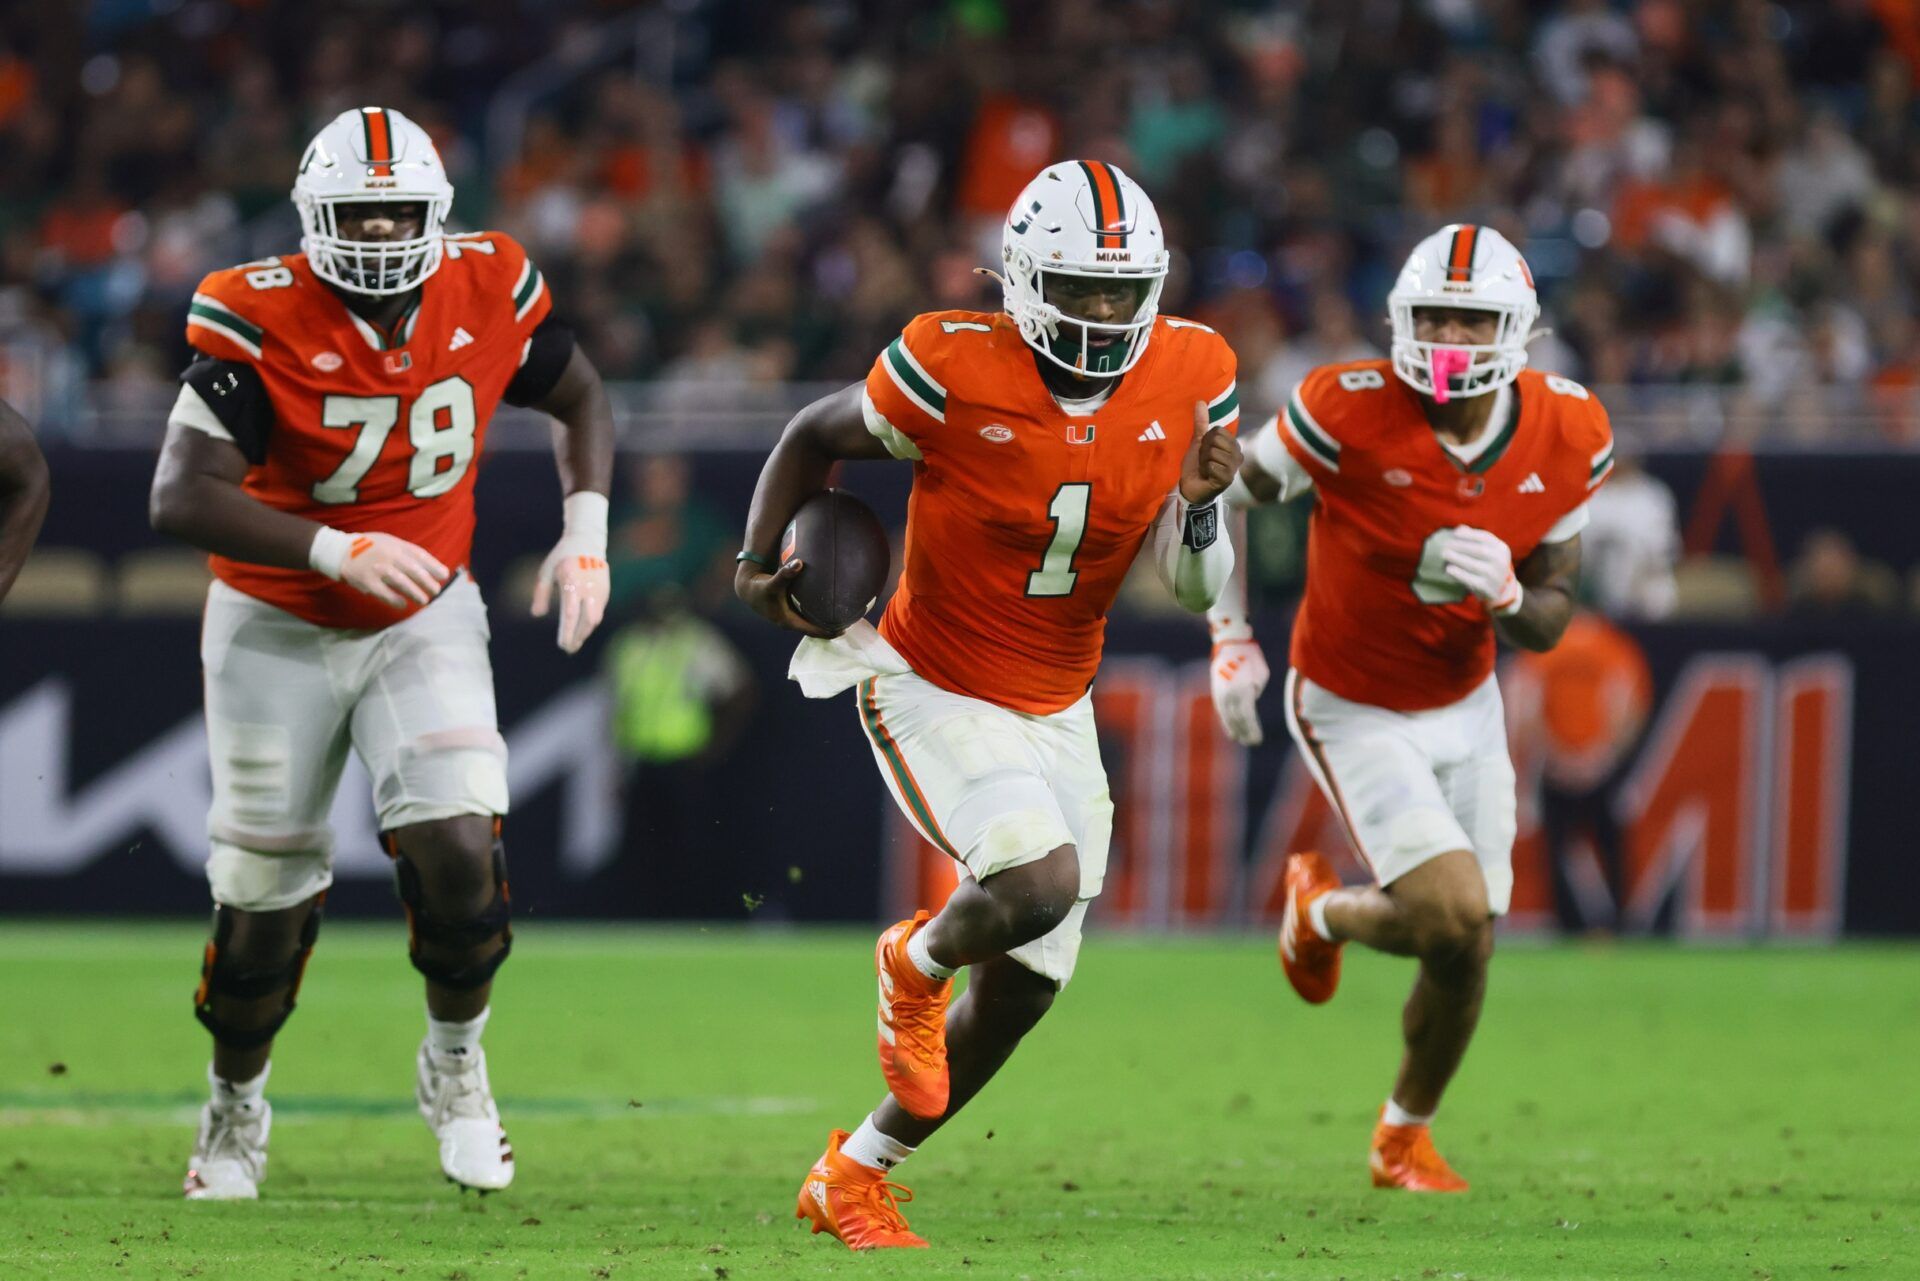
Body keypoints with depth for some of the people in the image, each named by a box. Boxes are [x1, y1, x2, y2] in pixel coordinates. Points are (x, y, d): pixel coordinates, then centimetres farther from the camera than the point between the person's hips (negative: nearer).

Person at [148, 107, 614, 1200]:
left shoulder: (488, 292, -11)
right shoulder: (258, 321, -23)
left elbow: (579, 398, 9)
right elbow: (182, 496, -29)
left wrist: (586, 533, -4)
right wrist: (341, 552, -35)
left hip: (424, 617, 2)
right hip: (278, 628, -2)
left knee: (457, 843, -18)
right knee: (265, 892, 6)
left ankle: (456, 1065, 8)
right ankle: (236, 1100, 32)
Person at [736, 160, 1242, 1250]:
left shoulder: (1191, 376, -10)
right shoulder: (955, 372, -22)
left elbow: (1196, 591, -5)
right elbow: (817, 439, -2)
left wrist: (1203, 503, -24)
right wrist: (759, 566, -7)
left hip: (1055, 711, 6)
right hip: (933, 696, -6)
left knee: (1023, 990, 8)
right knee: (1042, 883, -29)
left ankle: (855, 1177, 30)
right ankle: (918, 965, 8)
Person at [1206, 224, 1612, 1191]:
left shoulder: (1567, 439, -12)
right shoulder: (1350, 413, -25)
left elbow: (1550, 621, -4)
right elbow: (1218, 502, -9)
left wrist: (1504, 595, -26)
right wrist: (1230, 638, -15)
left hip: (1465, 706, 5)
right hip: (1355, 712, -5)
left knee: (1464, 952, 7)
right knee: (1457, 921, -18)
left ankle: (1405, 1135, 35)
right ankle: (1323, 912, 17)